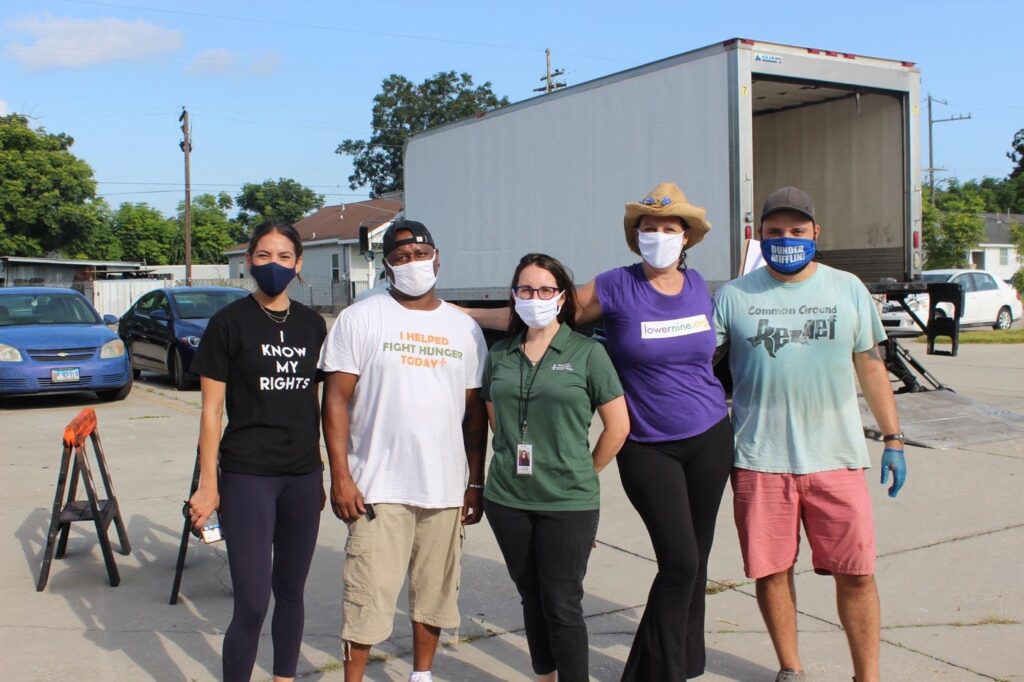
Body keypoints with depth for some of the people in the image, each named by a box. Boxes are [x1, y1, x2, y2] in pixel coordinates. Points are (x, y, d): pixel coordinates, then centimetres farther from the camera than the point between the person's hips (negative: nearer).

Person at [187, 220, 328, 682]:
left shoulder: (312, 325, 8)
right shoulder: (229, 323, -3)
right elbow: (211, 409, -4)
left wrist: (323, 472, 12)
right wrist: (208, 485, -7)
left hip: (303, 475, 4)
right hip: (247, 475, -4)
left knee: (291, 592, 12)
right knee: (252, 604, -6)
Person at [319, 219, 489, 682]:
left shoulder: (464, 328, 10)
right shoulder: (360, 319, 0)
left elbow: (475, 412, 11)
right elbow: (337, 398, -4)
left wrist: (476, 483, 7)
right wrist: (340, 475, -11)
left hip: (446, 488, 4)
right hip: (378, 487, -3)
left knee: (435, 590, 12)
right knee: (369, 594, -2)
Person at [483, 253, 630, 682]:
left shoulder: (587, 353, -4)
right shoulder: (500, 355, 7)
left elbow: (618, 427, -2)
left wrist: (582, 474, 4)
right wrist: (512, 461, 11)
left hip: (568, 502, -4)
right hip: (508, 500, 4)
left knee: (562, 606, 0)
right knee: (532, 599, 15)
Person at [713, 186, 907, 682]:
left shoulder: (848, 289, 8)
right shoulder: (734, 296, 4)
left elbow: (871, 367, 12)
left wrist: (893, 438, 10)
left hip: (836, 456, 1)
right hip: (759, 460, 0)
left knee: (856, 572, 2)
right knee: (771, 570, 8)